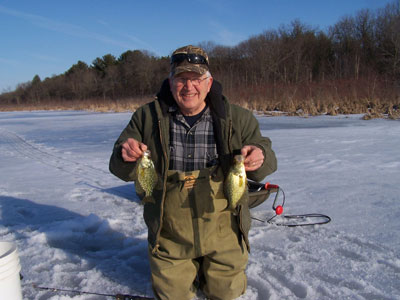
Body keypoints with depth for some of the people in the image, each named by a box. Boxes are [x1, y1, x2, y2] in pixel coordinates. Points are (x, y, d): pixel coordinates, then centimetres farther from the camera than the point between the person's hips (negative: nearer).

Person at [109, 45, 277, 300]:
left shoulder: (237, 118, -8)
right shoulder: (147, 117, -7)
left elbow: (265, 163, -2)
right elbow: (124, 171, -1)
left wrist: (260, 157, -27)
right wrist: (126, 156, -26)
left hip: (223, 235, 0)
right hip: (170, 237, 1)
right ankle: (191, 269, 49)